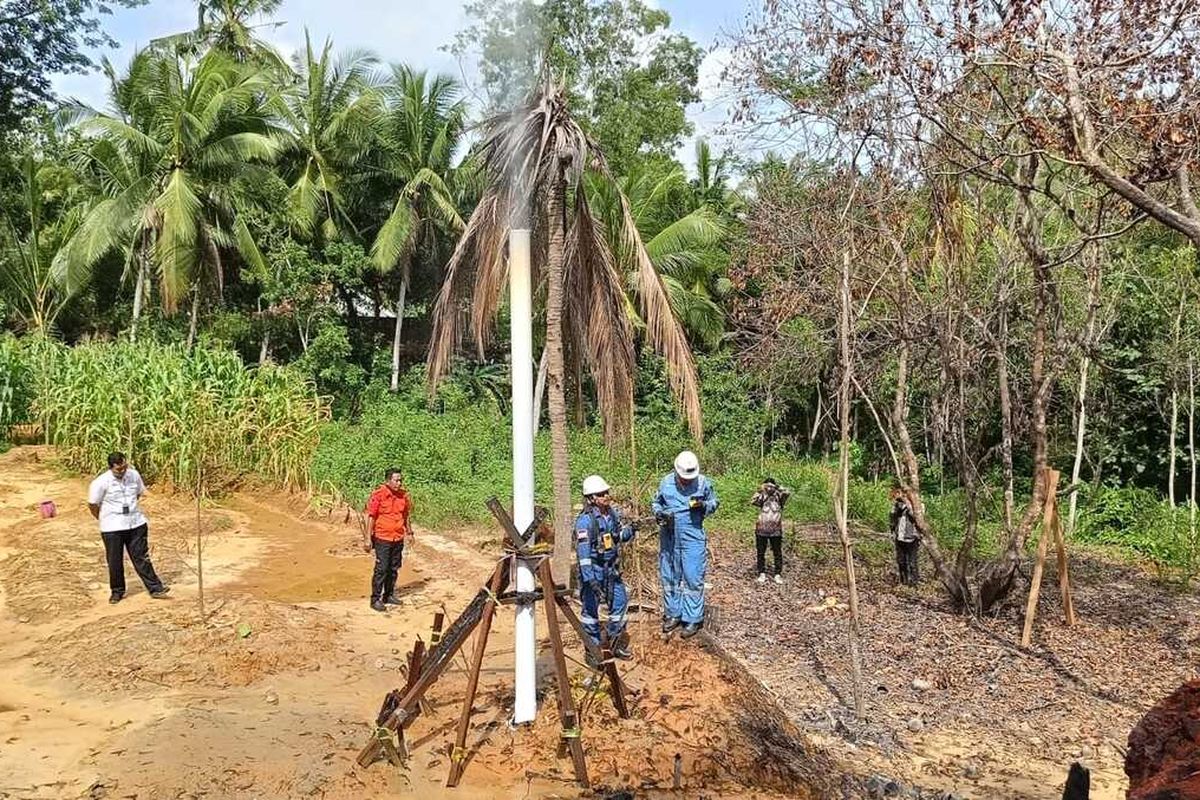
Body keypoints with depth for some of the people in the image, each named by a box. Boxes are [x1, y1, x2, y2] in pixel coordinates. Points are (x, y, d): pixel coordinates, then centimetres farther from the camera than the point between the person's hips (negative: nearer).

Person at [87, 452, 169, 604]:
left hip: (136, 524, 3)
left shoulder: (134, 475, -3)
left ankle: (155, 588, 8)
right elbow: (92, 504, -5)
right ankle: (117, 591, 27)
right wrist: (104, 520, 5)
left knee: (141, 558, 6)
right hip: (113, 528, -2)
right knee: (115, 561, 9)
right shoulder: (101, 482, -15)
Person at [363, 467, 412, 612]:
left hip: (398, 539, 6)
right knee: (381, 569, -4)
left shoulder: (403, 495, 4)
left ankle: (389, 595, 27)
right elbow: (371, 517, -11)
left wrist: (408, 530, 18)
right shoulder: (378, 495, -13)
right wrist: (368, 538, -13)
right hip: (383, 538, -6)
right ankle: (376, 599, 4)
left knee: (394, 568, 13)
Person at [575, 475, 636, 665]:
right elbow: (583, 551, -23)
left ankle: (616, 644, 31)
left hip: (612, 569, 7)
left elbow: (621, 537, 14)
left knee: (620, 602, 13)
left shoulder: (613, 513, 1)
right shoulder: (585, 520, -21)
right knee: (591, 609, 4)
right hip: (593, 570, -7)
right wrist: (590, 579, -27)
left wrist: (631, 530, -9)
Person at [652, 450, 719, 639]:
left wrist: (704, 505, -14)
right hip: (669, 538, 3)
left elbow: (715, 502, 8)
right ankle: (673, 614, 26)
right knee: (669, 577, 12)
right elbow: (655, 503, 11)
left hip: (693, 539, -3)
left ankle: (693, 620, 6)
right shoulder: (666, 482, -1)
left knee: (693, 579, -2)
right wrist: (660, 514, -10)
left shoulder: (704, 483, -6)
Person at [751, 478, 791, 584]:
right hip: (761, 530, 1)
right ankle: (762, 573, 17)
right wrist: (761, 491, -10)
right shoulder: (762, 498, 8)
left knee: (777, 553, 3)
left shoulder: (778, 498, 6)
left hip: (776, 530, -1)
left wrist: (777, 487, -8)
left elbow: (787, 493, -14)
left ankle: (778, 574, 10)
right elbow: (753, 501, -12)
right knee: (760, 553, 6)